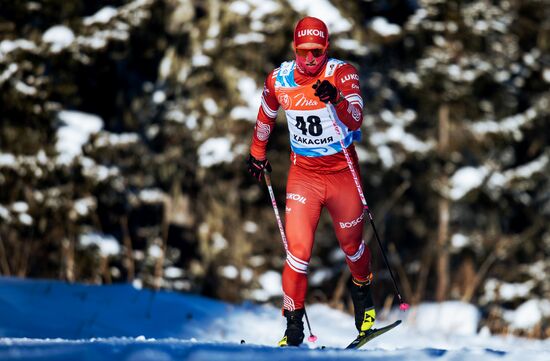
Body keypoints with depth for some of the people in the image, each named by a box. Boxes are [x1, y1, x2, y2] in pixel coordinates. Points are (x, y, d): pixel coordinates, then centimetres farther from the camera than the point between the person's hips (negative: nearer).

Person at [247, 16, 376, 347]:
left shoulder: (343, 74, -15)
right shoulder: (279, 80, -6)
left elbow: (355, 121, -30)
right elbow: (266, 116, 15)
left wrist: (336, 99, -49)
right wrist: (257, 153, 27)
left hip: (342, 173, -1)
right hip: (303, 174, 1)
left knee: (351, 244, 16)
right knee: (298, 251, -10)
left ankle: (363, 293, 47)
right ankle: (294, 325, 0)